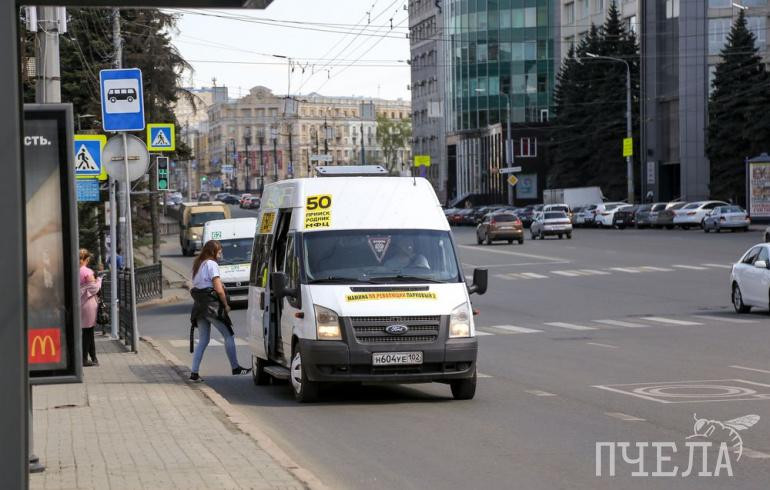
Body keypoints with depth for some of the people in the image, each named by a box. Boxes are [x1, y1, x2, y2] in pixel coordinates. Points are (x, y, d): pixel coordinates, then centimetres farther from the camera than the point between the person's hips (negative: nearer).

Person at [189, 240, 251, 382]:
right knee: (229, 335, 3)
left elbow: (195, 287, 10)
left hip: (198, 306, 8)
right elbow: (218, 289, -14)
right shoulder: (211, 264, -8)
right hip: (212, 305, -8)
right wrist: (226, 305, -3)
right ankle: (235, 368, 5)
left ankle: (194, 373, 2)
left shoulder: (198, 265, 17)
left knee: (203, 341, 9)